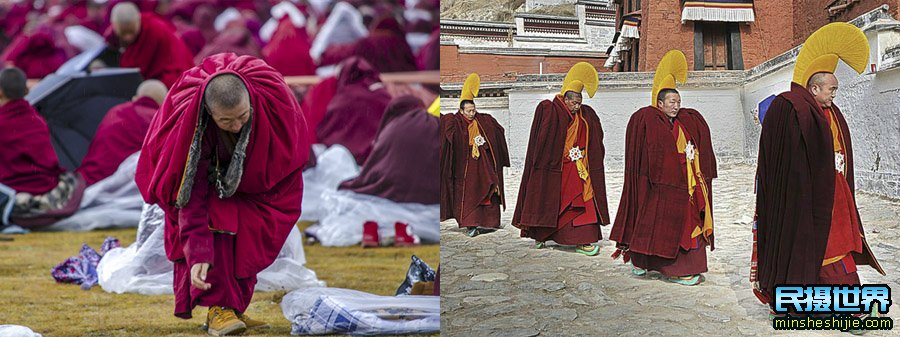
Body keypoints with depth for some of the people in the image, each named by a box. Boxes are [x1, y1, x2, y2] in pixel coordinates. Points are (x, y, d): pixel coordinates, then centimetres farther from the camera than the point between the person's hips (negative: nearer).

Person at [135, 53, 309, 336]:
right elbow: (192, 195, -38)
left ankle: (234, 306, 2)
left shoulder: (271, 93, -37)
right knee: (214, 223, -25)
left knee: (248, 233, -9)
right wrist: (198, 254, -42)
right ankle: (218, 307, -21)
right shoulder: (191, 122, -41)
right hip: (208, 173, -3)